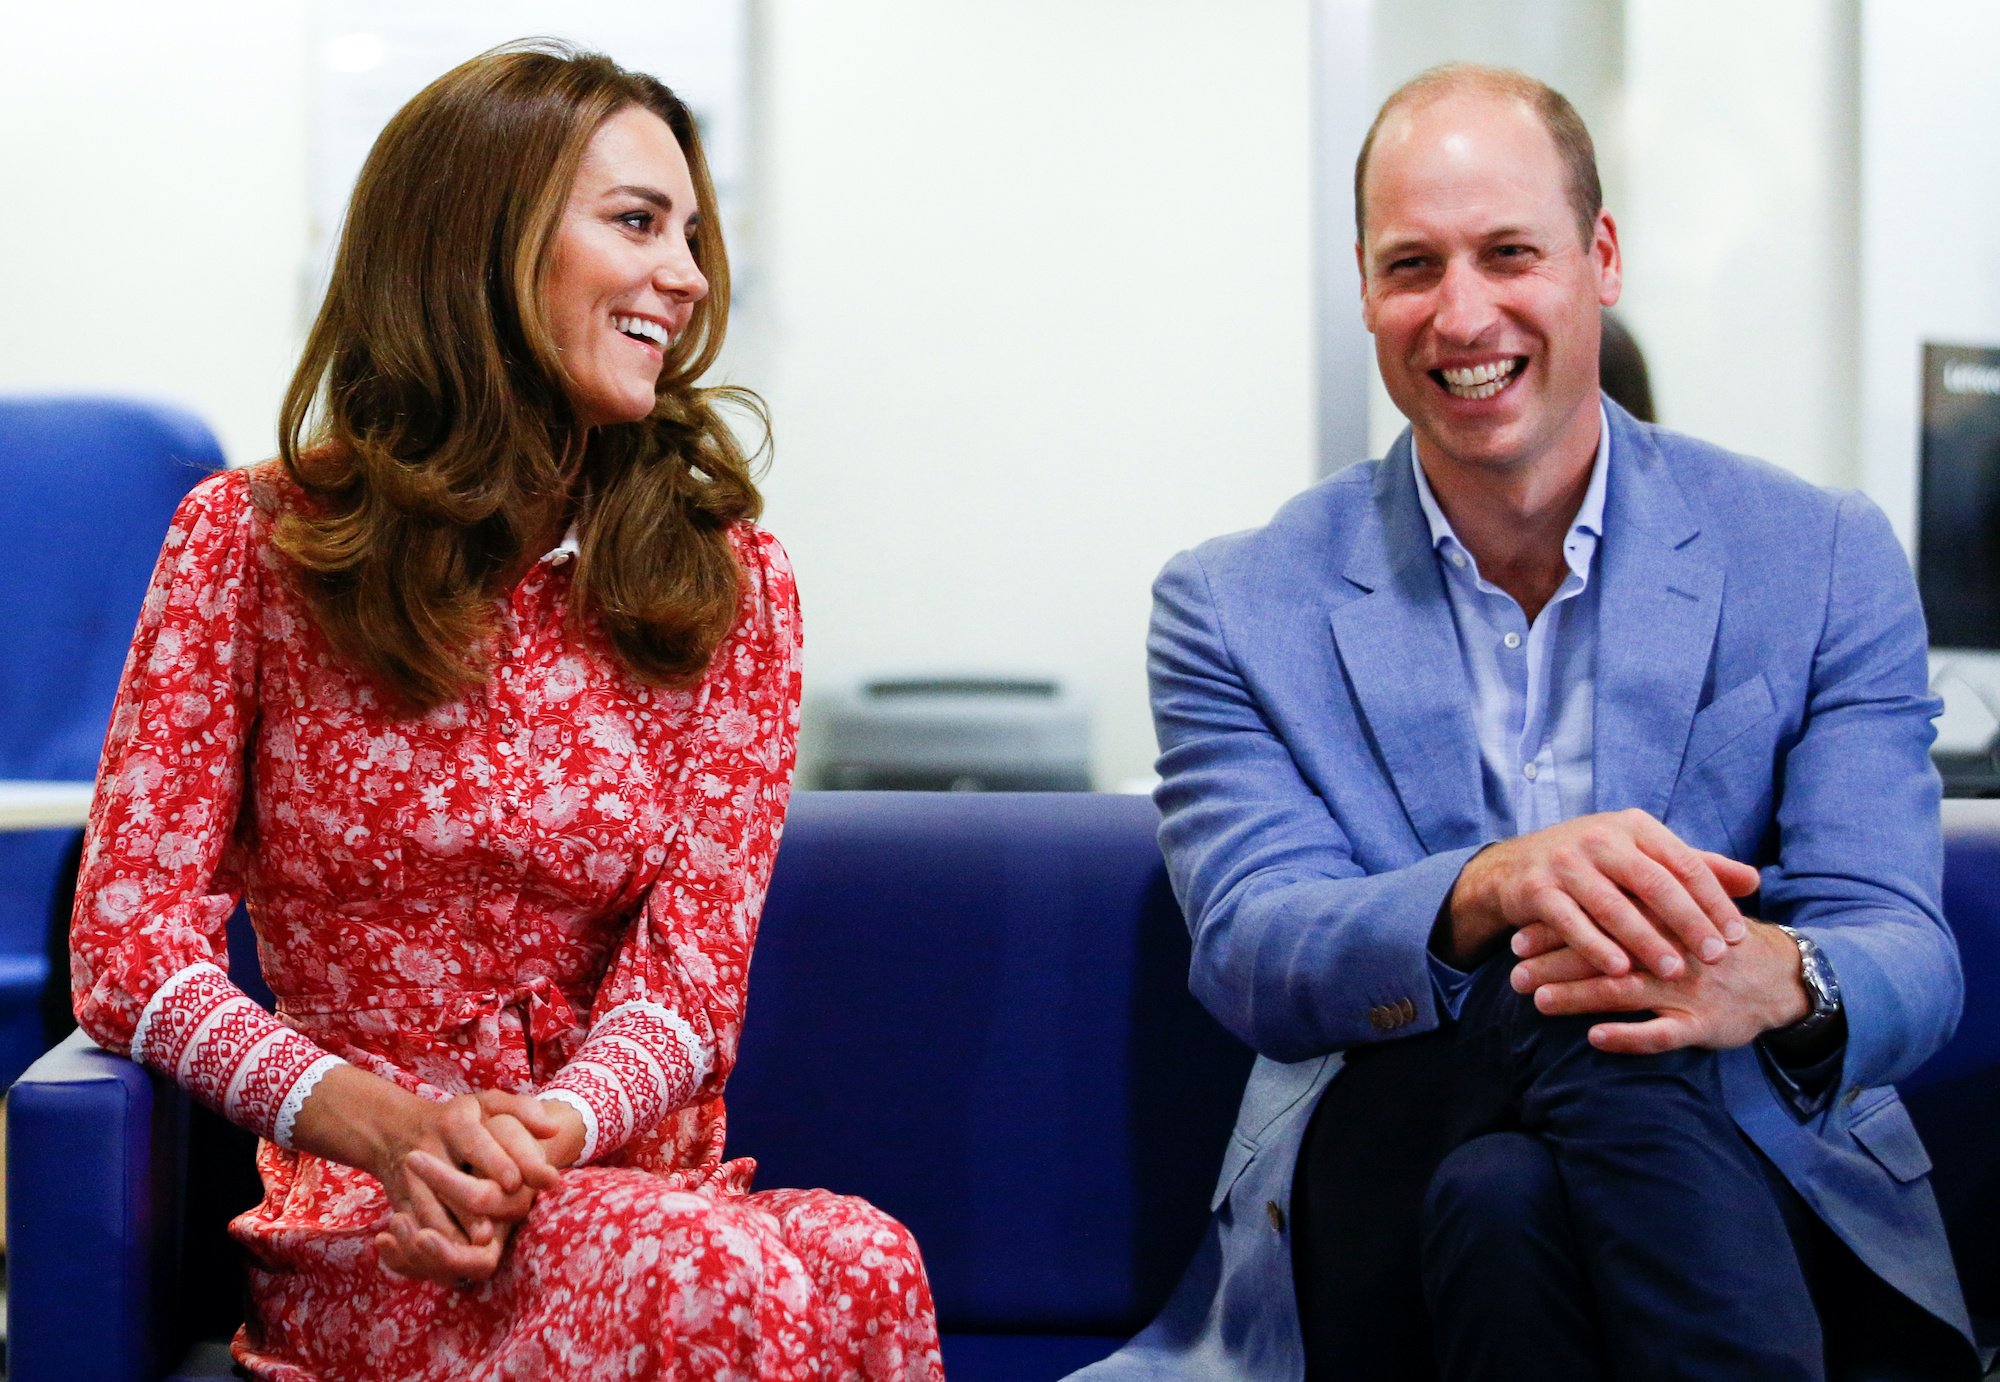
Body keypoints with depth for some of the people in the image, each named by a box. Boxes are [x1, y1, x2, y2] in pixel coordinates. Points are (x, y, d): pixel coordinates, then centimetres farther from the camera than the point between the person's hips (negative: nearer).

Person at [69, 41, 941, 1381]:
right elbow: (133, 943, -1)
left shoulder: (728, 579, 8)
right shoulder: (251, 540, 3)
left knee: (859, 1264, -34)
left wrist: (548, 1135, -23)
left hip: (625, 1178, 3)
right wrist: (385, 1125, -20)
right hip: (363, 1223, -3)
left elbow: (695, 962, 0)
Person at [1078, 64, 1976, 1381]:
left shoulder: (1825, 563, 6)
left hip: (1765, 1202, 0)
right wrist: (1489, 892, -31)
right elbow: (1248, 958, -7)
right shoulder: (1235, 609, 6)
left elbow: (1907, 958, -2)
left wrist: (1779, 988, -30)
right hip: (1374, 1227, 0)